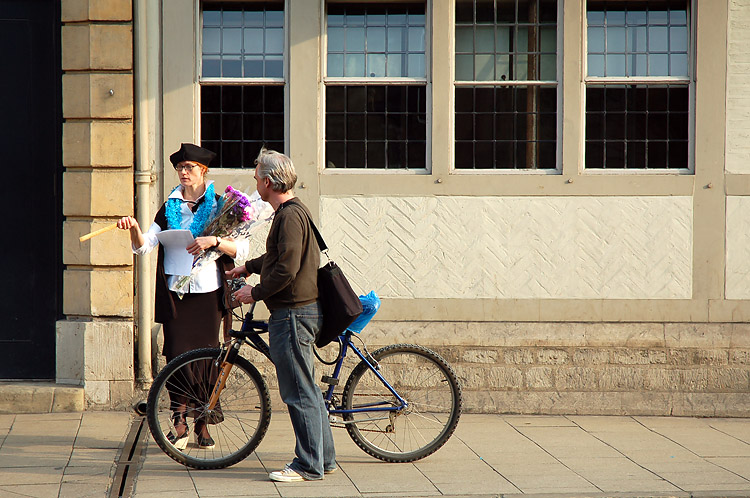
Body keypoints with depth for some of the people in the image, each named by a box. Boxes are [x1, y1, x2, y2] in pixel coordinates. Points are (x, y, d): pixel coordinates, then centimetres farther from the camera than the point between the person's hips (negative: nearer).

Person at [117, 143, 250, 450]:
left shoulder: (218, 205, 6)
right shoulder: (170, 208, 14)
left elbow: (242, 248, -2)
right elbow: (144, 246, 5)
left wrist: (213, 241, -18)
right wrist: (134, 229, -15)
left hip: (208, 292, -2)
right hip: (176, 292, 2)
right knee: (176, 353, -5)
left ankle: (202, 424, 9)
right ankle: (180, 422, 2)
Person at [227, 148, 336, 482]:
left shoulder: (290, 216, -17)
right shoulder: (294, 211, 16)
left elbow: (286, 269, -23)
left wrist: (256, 292, -11)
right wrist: (248, 267, 41)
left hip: (293, 313, -11)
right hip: (301, 310, 11)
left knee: (299, 392, -6)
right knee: (306, 389, 15)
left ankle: (308, 466, -3)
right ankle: (324, 458, 21)